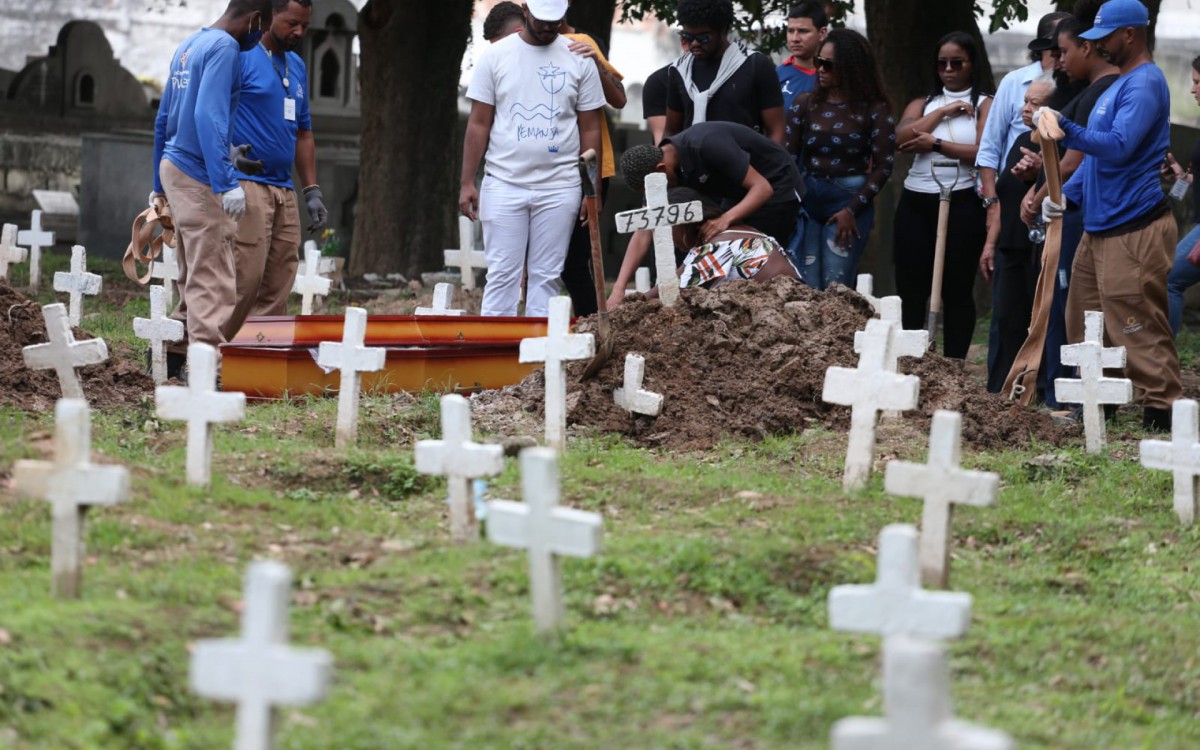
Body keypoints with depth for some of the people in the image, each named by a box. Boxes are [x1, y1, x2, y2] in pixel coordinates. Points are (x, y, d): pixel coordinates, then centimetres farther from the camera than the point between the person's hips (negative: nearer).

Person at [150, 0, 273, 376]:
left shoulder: (189, 45, 16)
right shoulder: (224, 48, -13)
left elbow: (164, 118, 21)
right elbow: (208, 116, -24)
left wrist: (160, 186, 27)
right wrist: (226, 183, -28)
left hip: (173, 168, 9)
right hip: (200, 177, -9)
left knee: (193, 279, 15)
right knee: (212, 280, -10)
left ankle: (173, 358, 16)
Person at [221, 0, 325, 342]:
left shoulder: (297, 67, 19)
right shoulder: (240, 56, -5)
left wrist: (312, 191, 18)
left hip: (284, 191, 8)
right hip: (246, 183, -8)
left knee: (278, 287, 5)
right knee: (245, 279, -14)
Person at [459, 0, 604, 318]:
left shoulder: (579, 60, 5)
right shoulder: (496, 56, 3)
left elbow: (590, 129, 8)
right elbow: (478, 124, 4)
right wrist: (467, 183, -2)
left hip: (559, 187, 1)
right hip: (503, 183, -1)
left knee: (547, 276, 3)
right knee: (502, 273, -2)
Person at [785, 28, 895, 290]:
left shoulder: (875, 111, -3)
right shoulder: (805, 105, 6)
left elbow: (883, 166, -5)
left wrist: (852, 210, -9)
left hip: (849, 201, -3)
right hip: (807, 200, 3)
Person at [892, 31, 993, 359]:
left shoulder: (984, 105, 3)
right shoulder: (923, 104, 17)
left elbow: (983, 153, -12)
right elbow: (903, 137, -3)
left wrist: (936, 143, -10)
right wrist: (943, 112, -6)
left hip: (962, 203, -4)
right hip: (916, 202, 4)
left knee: (957, 290, 1)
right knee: (910, 289, 3)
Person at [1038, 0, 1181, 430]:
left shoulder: (1144, 84, -13)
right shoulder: (1116, 85, 20)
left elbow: (1119, 147, -26)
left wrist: (1066, 131, -34)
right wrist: (1066, 195, 15)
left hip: (1134, 229, -11)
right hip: (1100, 228, 11)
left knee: (1138, 329, -11)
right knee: (1086, 327, 13)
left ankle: (1161, 410, -9)